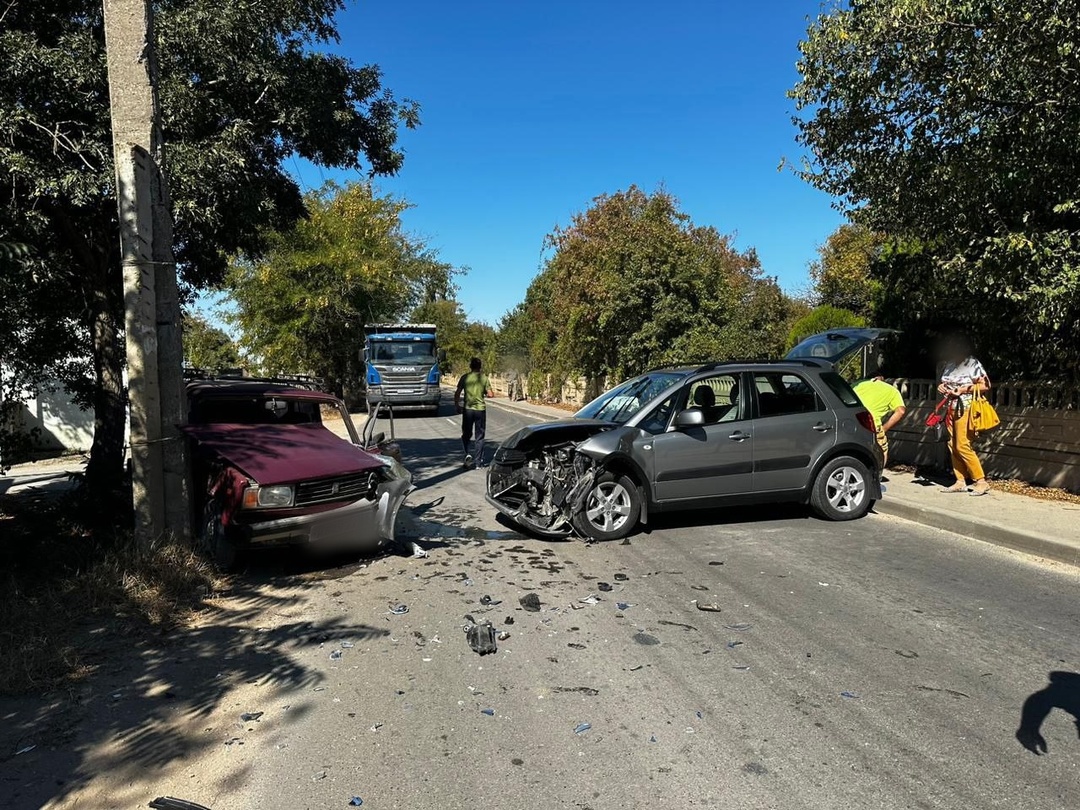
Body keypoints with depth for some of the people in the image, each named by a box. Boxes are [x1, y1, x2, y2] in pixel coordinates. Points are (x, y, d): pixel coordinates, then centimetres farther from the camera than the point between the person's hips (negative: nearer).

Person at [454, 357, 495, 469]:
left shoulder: (465, 377, -2)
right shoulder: (484, 378, -3)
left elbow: (457, 393, -2)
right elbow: (490, 394, -4)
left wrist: (457, 405, 10)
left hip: (467, 409, 0)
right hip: (480, 409, 0)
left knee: (466, 434, 15)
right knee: (479, 436, 9)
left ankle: (468, 454, -7)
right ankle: (477, 460, 10)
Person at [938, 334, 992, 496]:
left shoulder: (973, 364, -7)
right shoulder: (949, 365, 13)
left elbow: (985, 385, -10)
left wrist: (963, 389, -18)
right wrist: (941, 386, 4)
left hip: (965, 409, -7)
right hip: (951, 409, 7)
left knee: (962, 446, -12)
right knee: (953, 446, 6)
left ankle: (981, 482, -4)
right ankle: (960, 482, 12)